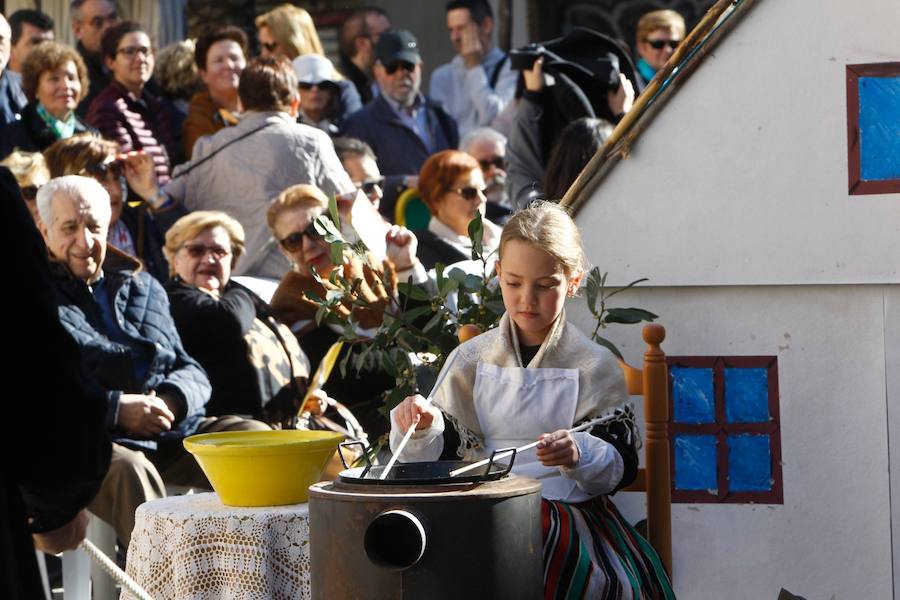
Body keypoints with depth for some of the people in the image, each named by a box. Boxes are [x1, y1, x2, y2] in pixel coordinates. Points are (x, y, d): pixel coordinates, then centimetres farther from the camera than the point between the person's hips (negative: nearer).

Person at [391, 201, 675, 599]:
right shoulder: (471, 360, 13)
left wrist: (579, 455, -22)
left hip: (569, 512, -2)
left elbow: (619, 465, 0)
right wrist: (421, 428, -11)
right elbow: (436, 454, 11)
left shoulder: (594, 366, 5)